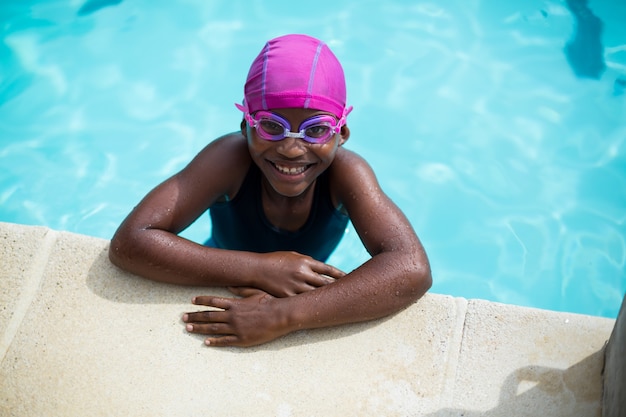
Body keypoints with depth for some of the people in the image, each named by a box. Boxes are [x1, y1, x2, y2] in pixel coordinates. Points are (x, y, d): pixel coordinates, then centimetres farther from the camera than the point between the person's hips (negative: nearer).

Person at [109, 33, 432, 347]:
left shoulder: (345, 172, -27)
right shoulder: (230, 159, -28)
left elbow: (412, 269, -41)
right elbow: (128, 243, -36)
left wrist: (285, 315, -50)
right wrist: (261, 269, -41)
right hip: (222, 293, 0)